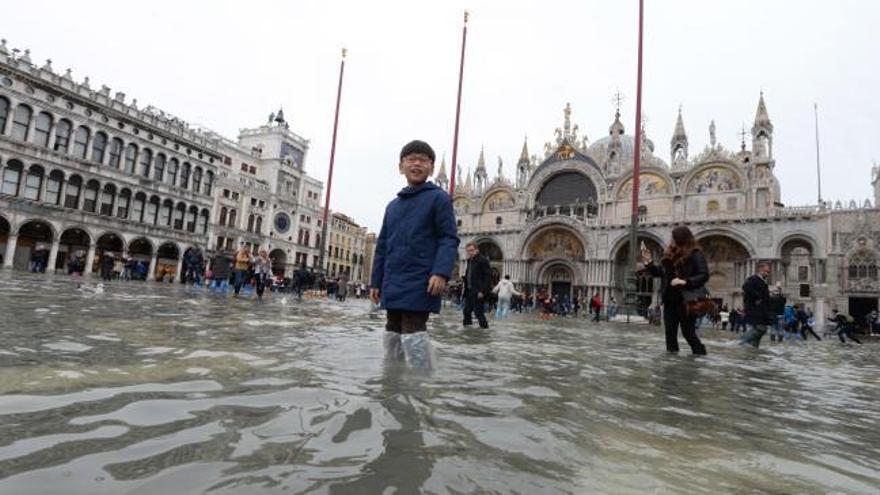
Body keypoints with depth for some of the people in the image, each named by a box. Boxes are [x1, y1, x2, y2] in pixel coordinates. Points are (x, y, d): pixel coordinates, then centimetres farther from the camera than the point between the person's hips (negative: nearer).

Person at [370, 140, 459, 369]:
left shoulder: (438, 198, 0)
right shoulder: (393, 205, 19)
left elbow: (449, 239, -7)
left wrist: (441, 272, -21)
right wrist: (376, 281, 17)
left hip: (419, 284, -7)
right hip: (392, 285, 7)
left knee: (413, 335, -10)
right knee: (393, 334, 13)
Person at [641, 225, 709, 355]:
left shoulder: (695, 255, -9)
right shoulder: (670, 254, 10)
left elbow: (704, 275, -18)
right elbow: (660, 272, 17)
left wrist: (685, 282, -29)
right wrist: (649, 264, 5)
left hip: (686, 301, -7)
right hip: (670, 300, 7)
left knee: (688, 333, -2)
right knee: (670, 333, 11)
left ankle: (700, 356, 14)